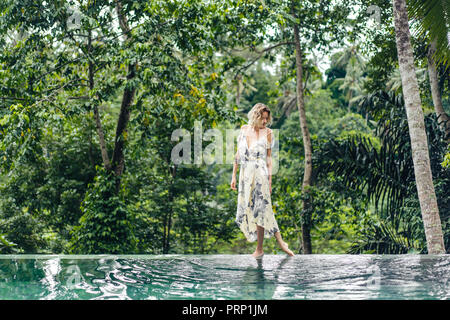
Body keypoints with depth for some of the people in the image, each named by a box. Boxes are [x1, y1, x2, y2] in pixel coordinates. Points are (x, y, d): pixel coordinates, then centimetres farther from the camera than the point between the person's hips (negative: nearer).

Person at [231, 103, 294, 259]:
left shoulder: (267, 132, 2)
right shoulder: (244, 129, 9)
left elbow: (269, 157, 4)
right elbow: (238, 154, 13)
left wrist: (270, 180, 0)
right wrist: (234, 175, 10)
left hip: (260, 175, -4)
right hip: (245, 175, 4)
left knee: (260, 210, -5)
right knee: (246, 210, 4)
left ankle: (259, 249, 5)